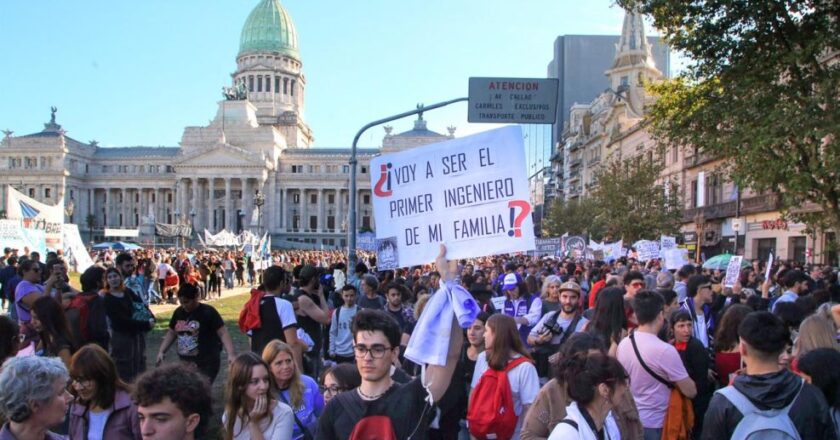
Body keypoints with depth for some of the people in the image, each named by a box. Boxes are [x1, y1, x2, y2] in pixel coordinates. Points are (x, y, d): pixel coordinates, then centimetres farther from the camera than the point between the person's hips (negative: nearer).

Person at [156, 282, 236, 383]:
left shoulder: (208, 312, -12)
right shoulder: (178, 312, 6)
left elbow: (223, 333, -17)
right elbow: (171, 333, 20)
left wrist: (231, 354, -30)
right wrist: (161, 351, 10)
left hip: (206, 364, -7)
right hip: (185, 363, 7)